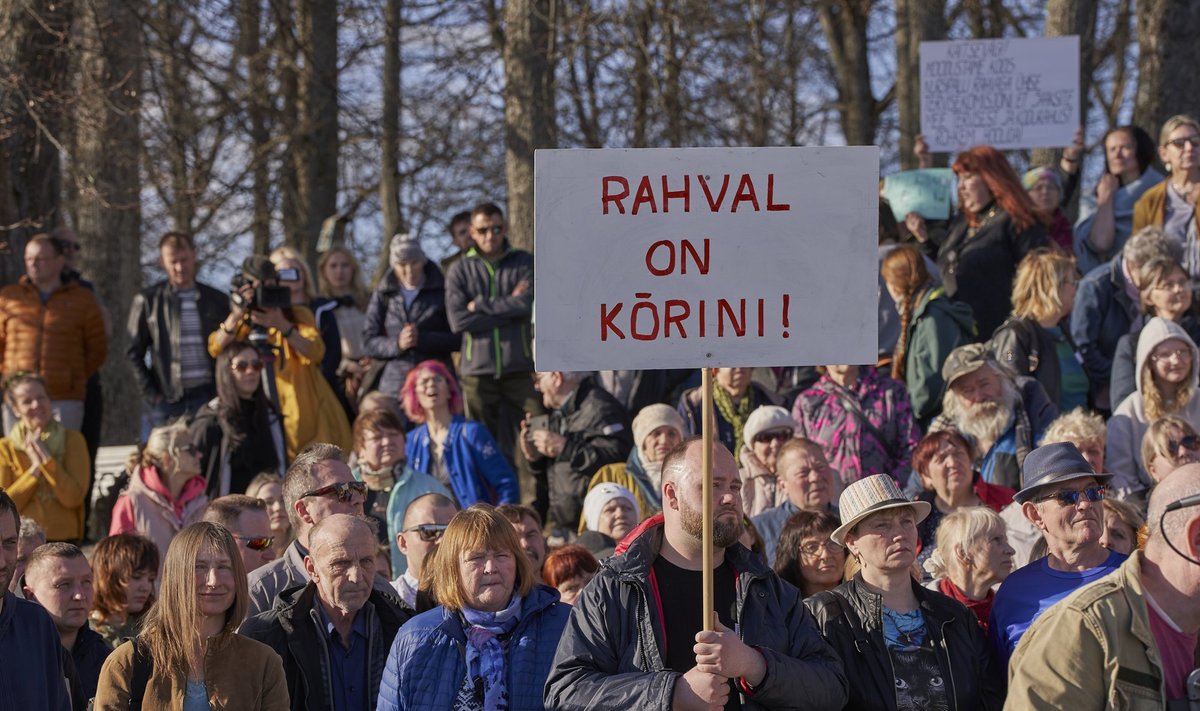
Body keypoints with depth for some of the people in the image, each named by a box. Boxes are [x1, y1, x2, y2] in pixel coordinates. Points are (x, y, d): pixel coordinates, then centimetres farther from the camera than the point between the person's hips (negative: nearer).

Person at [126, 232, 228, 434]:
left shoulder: (217, 301, 9)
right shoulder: (148, 301, 5)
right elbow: (134, 352, 5)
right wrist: (150, 393, -4)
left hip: (207, 397, 1)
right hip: (166, 402, -1)